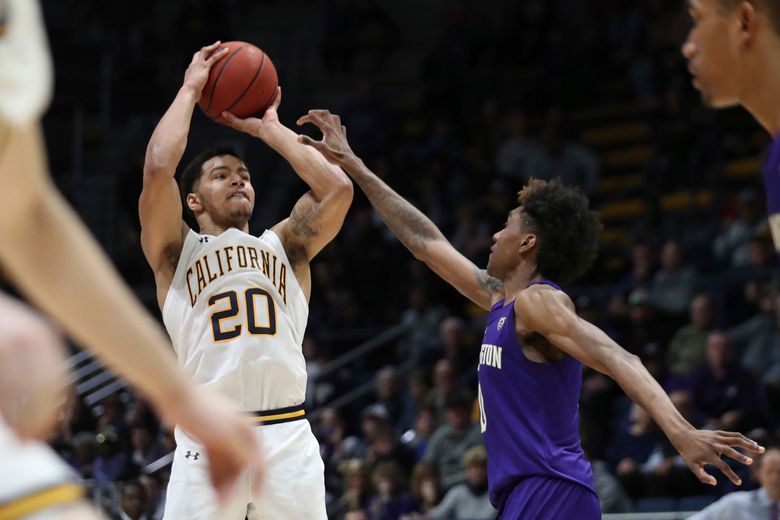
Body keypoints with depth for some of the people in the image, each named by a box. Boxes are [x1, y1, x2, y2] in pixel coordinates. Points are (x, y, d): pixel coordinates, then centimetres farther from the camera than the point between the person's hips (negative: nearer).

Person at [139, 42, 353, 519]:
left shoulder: (285, 245, 21)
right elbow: (158, 168, -4)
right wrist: (190, 89, 9)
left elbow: (337, 188, 5)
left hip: (288, 439, 3)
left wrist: (268, 127, 16)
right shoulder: (175, 250, 13)